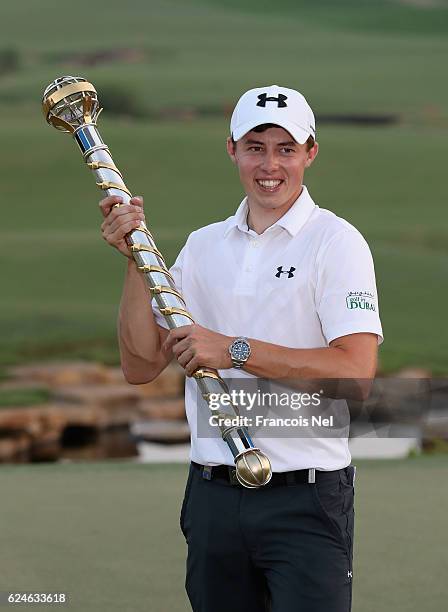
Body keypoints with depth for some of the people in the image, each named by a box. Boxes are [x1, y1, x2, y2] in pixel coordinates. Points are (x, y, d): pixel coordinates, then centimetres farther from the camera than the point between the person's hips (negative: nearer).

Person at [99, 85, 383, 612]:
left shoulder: (336, 242, -5)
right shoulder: (202, 246, 12)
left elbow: (356, 370, -17)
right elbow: (141, 366, 8)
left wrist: (235, 351, -18)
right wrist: (136, 261, -3)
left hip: (305, 496, -5)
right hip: (213, 497, 5)